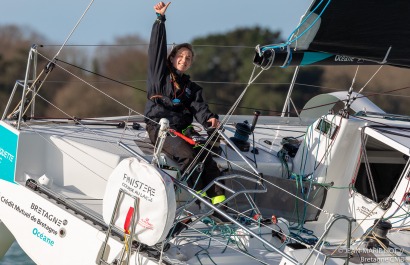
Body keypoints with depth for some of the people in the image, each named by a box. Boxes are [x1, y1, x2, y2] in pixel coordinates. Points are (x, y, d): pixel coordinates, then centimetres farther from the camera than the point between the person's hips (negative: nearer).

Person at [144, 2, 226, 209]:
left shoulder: (192, 88, 23)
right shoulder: (160, 72, 14)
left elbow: (199, 107, 6)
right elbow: (157, 48, 4)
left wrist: (209, 118, -17)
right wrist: (160, 19, -3)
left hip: (183, 128, 4)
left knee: (205, 155, -22)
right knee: (186, 153, -31)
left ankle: (218, 200, -29)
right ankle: (199, 192, -17)